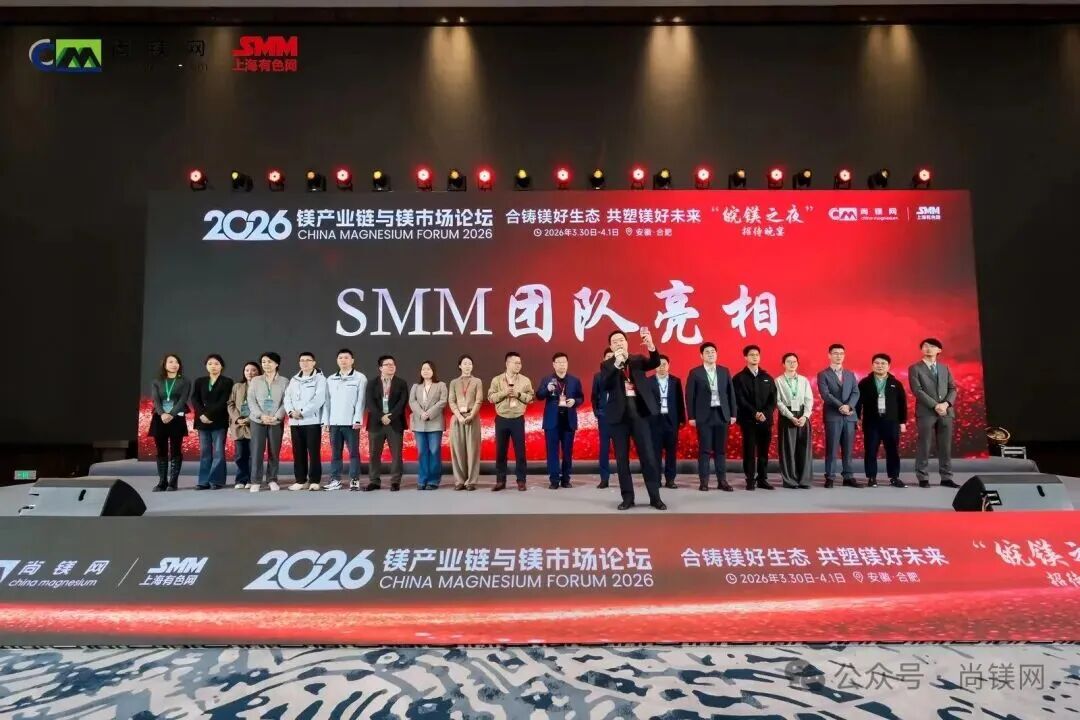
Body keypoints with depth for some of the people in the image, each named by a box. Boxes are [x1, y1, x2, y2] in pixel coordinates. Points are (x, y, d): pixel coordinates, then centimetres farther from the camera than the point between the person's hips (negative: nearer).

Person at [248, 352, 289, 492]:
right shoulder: (255, 381, 8)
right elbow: (251, 400, 1)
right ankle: (256, 481, 3)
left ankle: (272, 480, 12)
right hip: (258, 420, 1)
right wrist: (261, 415, -12)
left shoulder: (284, 381, 3)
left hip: (276, 422, 0)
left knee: (274, 452, 3)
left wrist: (276, 417, -14)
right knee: (257, 452, -2)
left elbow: (286, 402, -1)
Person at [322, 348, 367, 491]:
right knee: (335, 453, 7)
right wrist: (326, 420, 5)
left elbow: (360, 400, -5)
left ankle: (354, 480, 4)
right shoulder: (330, 379, 14)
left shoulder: (360, 378, 2)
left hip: (351, 422, -4)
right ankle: (335, 480, 12)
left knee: (354, 452, -1)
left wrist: (357, 420, -12)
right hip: (334, 422, 4)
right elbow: (327, 401, 12)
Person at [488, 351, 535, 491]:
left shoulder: (525, 380, 3)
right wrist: (504, 393, -15)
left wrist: (518, 394, -13)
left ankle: (521, 481, 9)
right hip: (501, 419, 0)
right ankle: (500, 481, 13)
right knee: (500, 451, 5)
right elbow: (491, 397, -2)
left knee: (520, 451, 2)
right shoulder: (496, 380, 3)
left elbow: (531, 398, 1)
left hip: (518, 419, 0)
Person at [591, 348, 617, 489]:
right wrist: (596, 412, 3)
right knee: (604, 447, 3)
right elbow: (594, 396, 12)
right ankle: (604, 478, 7)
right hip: (604, 415, 2)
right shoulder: (598, 375, 10)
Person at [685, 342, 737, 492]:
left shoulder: (724, 371, 9)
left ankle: (722, 481, 10)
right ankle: (703, 481, 4)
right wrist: (691, 416, -7)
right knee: (704, 449, 0)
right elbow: (690, 396, -2)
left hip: (722, 414, 3)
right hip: (704, 415, -3)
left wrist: (733, 414, 5)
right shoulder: (695, 373, -1)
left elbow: (731, 393, 10)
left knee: (721, 449, 6)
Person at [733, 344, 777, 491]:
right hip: (748, 420, -3)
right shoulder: (739, 378, 1)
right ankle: (750, 480, 3)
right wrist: (755, 413, -16)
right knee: (749, 451, -2)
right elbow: (740, 400, -7)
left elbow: (773, 399, 6)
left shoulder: (767, 378, 13)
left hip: (766, 420, 3)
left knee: (764, 451, 5)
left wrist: (765, 413, -10)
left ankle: (763, 479, 11)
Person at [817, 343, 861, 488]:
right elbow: (825, 394, -9)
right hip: (832, 416, -4)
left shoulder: (850, 374, 17)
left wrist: (849, 406, -13)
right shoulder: (823, 375, 2)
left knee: (848, 449, 5)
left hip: (850, 416, 4)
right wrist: (841, 406, -17)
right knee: (831, 448, -3)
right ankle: (829, 477, 0)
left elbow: (856, 392, 5)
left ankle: (848, 477, 9)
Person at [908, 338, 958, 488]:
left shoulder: (945, 368, 16)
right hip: (926, 412, -4)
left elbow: (953, 388, 10)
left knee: (946, 447, 4)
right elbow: (917, 390, -8)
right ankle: (923, 478, 2)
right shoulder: (915, 368, 2)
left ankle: (946, 478, 9)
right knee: (924, 447, -3)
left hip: (946, 412, 4)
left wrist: (946, 404, -9)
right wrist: (935, 405, -15)